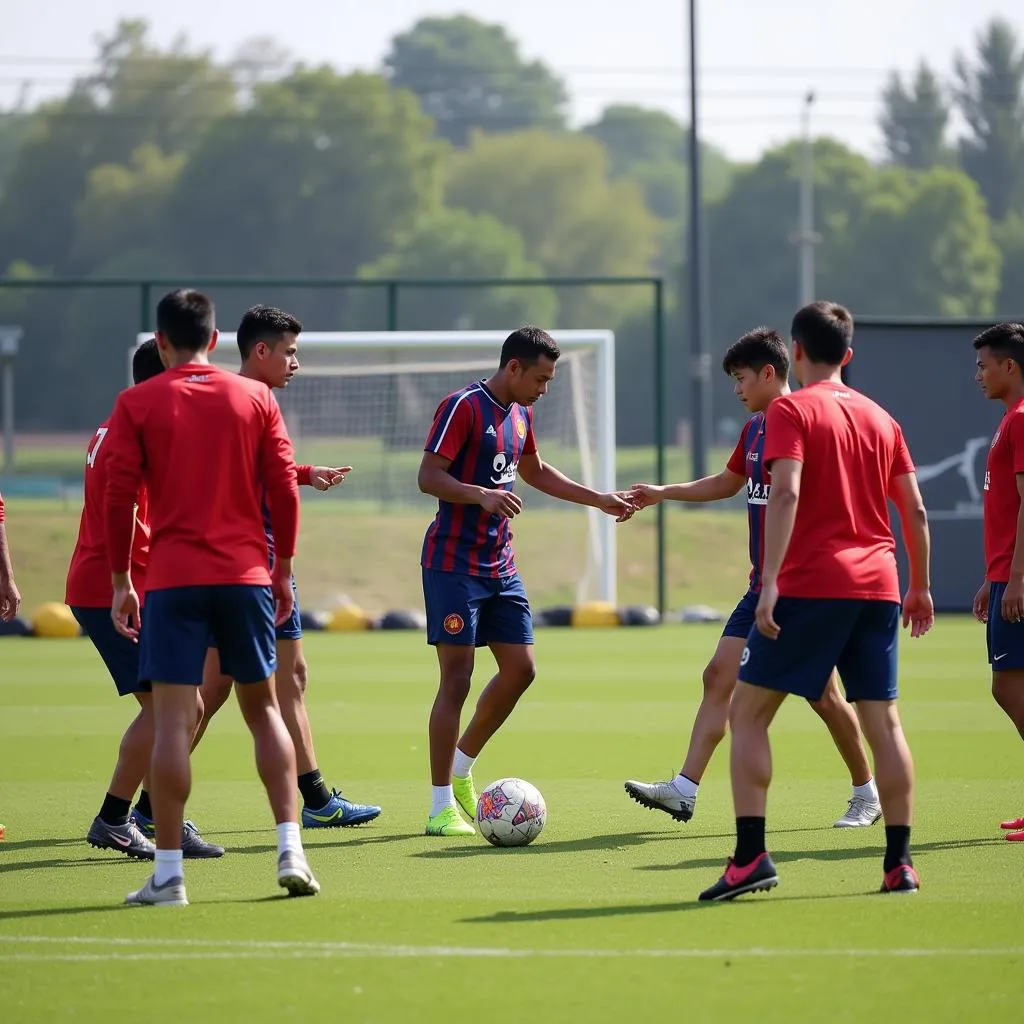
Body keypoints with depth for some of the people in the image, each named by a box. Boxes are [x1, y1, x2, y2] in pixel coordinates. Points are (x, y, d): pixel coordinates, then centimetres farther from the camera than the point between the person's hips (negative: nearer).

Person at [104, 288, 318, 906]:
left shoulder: (137, 405, 1)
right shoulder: (256, 398, 6)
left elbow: (120, 497, -3)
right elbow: (284, 490, 4)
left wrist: (121, 581, 3)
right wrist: (282, 570, 14)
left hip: (173, 578, -2)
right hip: (247, 575, 2)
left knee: (174, 718, -4)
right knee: (264, 708, 13)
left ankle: (168, 872, -7)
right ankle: (291, 850, 6)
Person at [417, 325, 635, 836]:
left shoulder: (520, 414, 13)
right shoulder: (463, 407, -14)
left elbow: (534, 471, 30)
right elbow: (429, 476, -19)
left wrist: (599, 500, 29)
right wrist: (482, 495, -34)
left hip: (500, 564, 8)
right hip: (453, 561, -8)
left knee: (520, 668, 6)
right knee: (456, 679, -9)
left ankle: (461, 768, 23)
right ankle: (442, 807, -5)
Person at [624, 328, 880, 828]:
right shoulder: (754, 429, 13)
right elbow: (728, 483, 31)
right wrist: (662, 493, 29)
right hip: (763, 586, 9)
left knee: (822, 693, 0)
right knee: (719, 675, 1)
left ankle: (867, 795, 15)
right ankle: (684, 790, -2)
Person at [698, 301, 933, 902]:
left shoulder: (791, 411, -3)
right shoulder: (880, 418, 14)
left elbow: (786, 494, -16)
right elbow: (915, 510, 14)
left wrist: (770, 581, -20)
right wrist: (920, 586, 23)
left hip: (810, 586, -5)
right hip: (877, 584, 5)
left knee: (748, 713, 2)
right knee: (884, 722, 6)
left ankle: (751, 857, -8)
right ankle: (899, 862, 2)